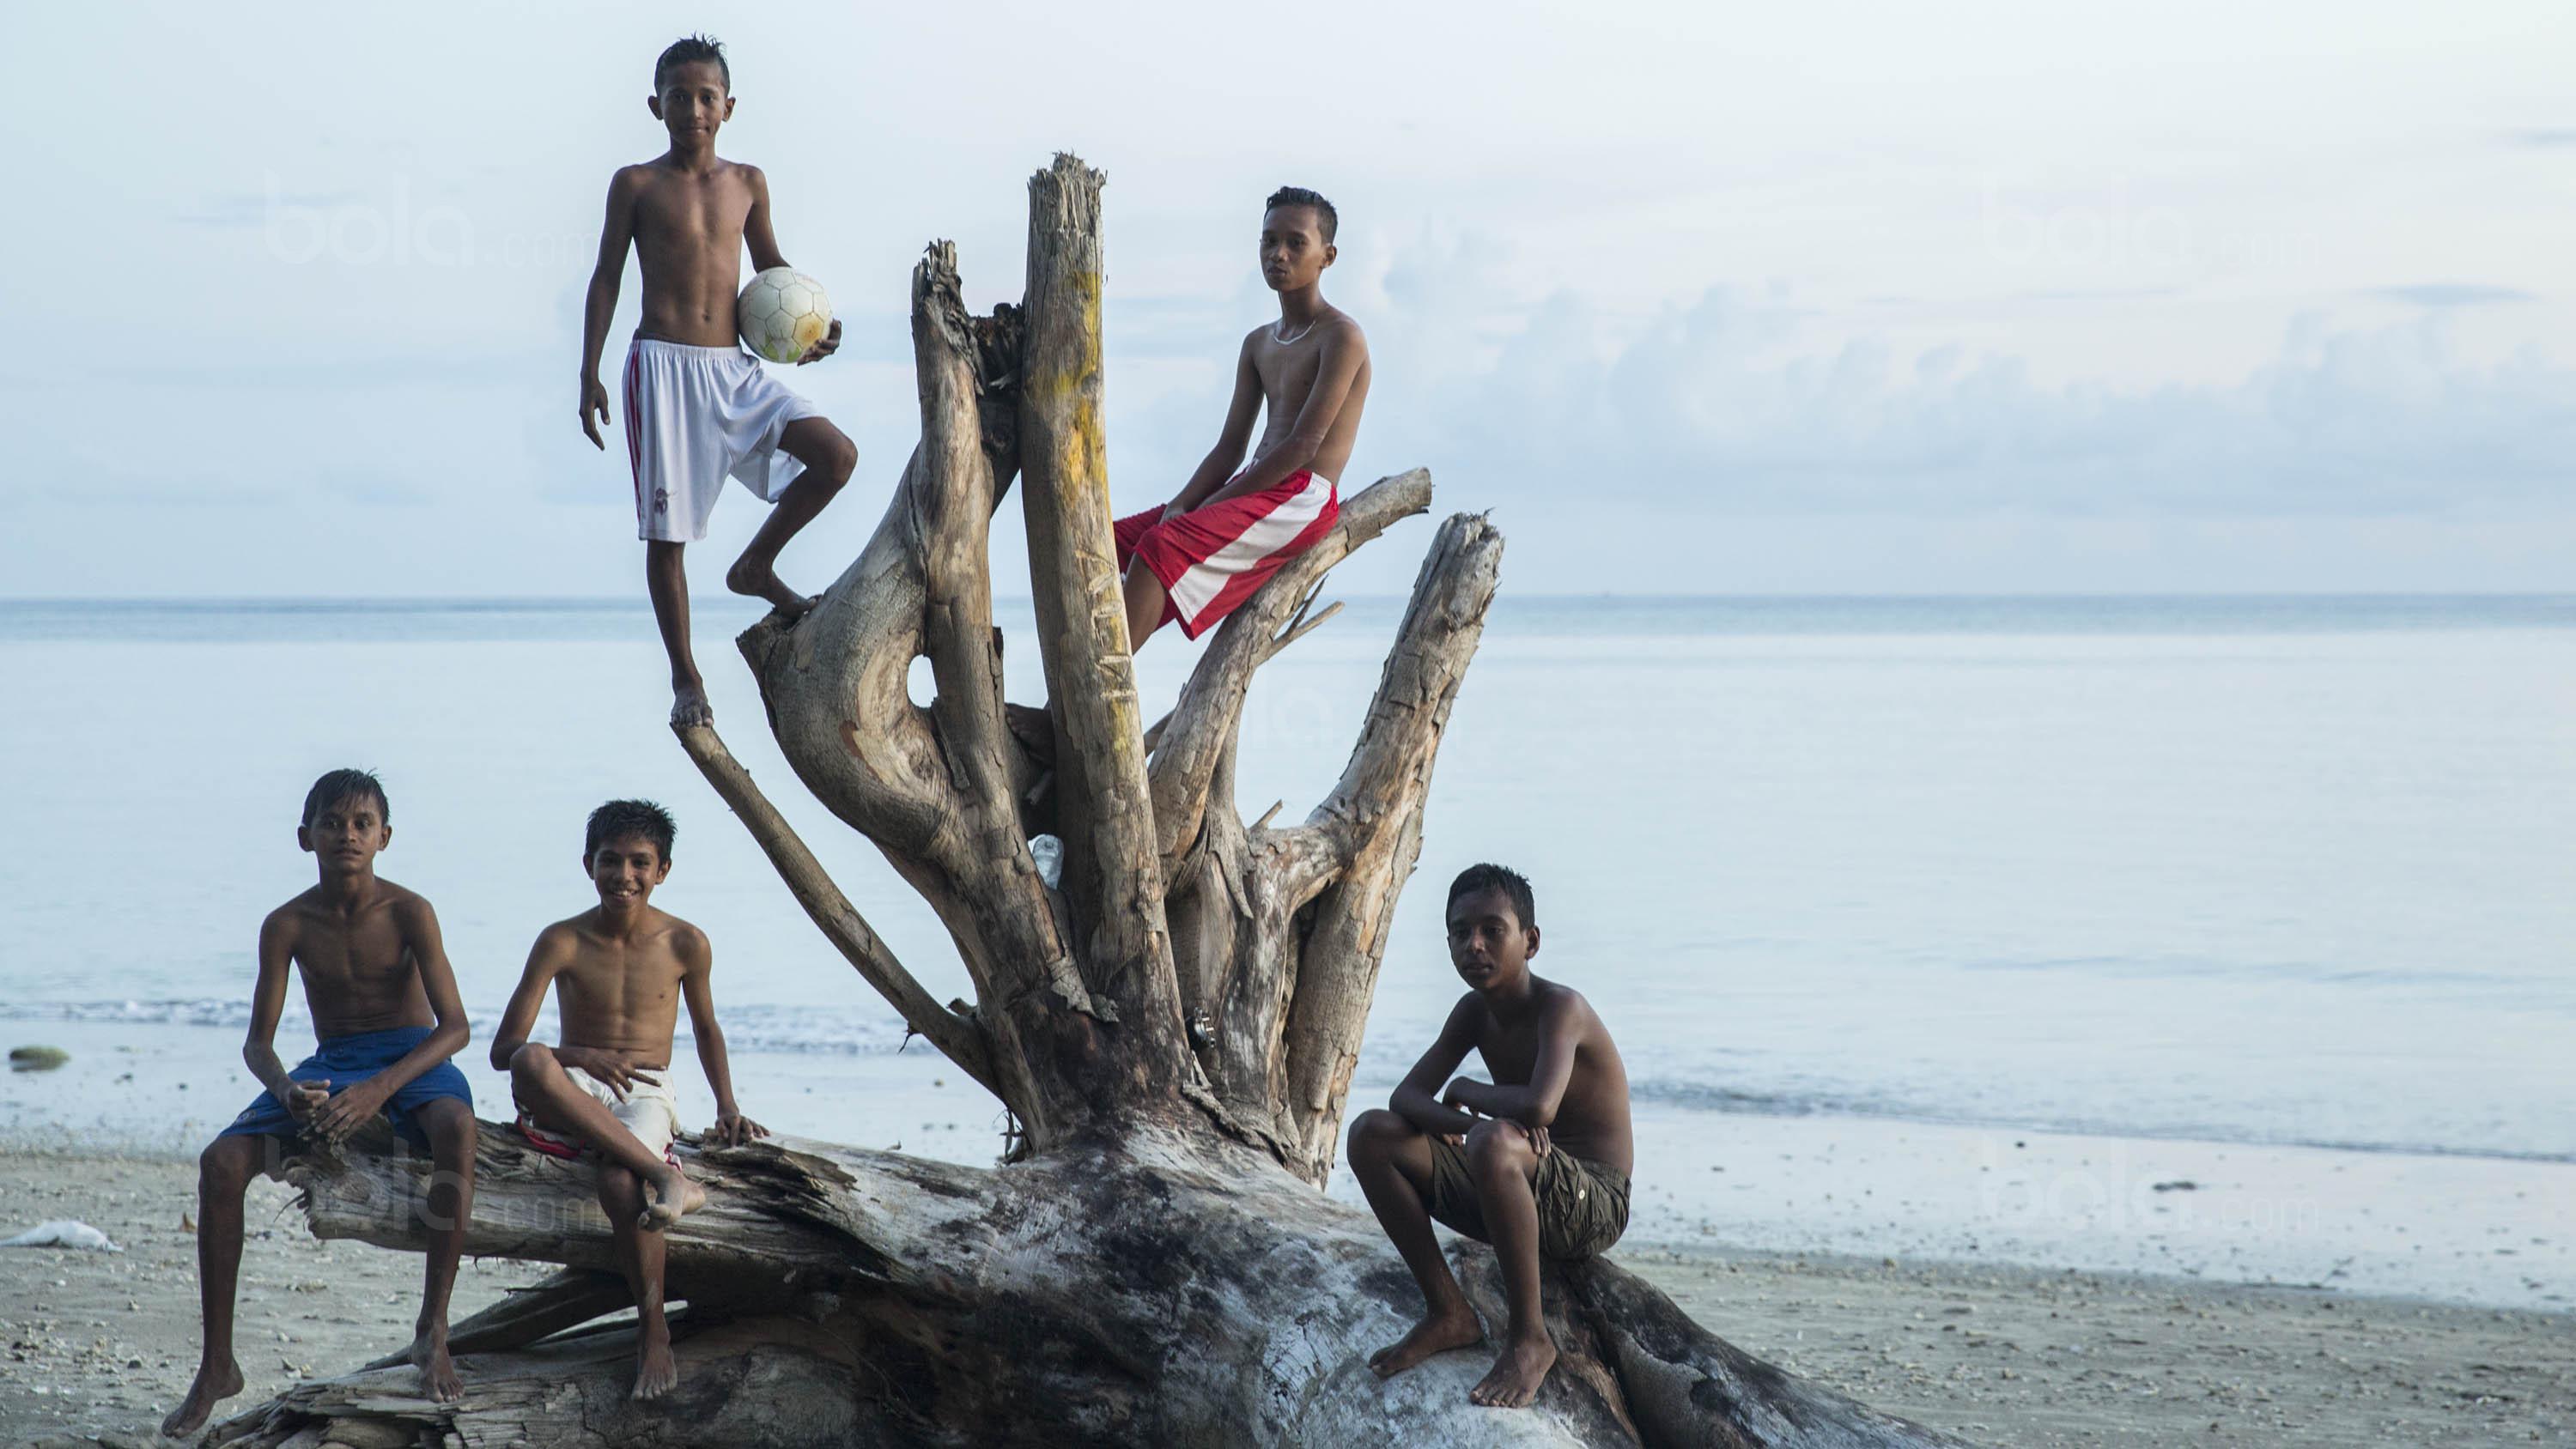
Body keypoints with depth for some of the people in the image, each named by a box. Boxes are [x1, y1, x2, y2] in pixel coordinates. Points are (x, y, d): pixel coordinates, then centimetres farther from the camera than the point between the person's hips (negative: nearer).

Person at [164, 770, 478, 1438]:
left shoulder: (408, 913, -10)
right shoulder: (288, 925, -3)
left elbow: (454, 1025, -15)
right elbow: (258, 1043, -1)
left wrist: (379, 1090, -31)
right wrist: (287, 1090, -26)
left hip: (412, 1057, -3)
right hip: (330, 1064, 3)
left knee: (456, 1125, -39)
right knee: (222, 1160, -20)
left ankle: (433, 1329, -35)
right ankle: (217, 1363, -11)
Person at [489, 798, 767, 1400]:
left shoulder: (685, 944, 2)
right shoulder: (562, 942, -3)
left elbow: (706, 1028, 20)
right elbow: (505, 1049, -7)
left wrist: (727, 1107, 10)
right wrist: (582, 1057, -23)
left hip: (647, 1096, 0)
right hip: (577, 1099, 1)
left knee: (620, 1182, -36)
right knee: (533, 1064, -37)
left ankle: (654, 1333, -18)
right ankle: (668, 1177, -38)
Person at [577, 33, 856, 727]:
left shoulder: (747, 183, 11)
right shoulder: (636, 184, 2)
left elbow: (770, 266, 23)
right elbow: (606, 278, 4)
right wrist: (589, 375, -2)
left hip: (734, 367, 3)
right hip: (662, 364, -3)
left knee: (836, 455, -14)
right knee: (665, 531, -3)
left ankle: (756, 567, 6)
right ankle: (685, 677, 9)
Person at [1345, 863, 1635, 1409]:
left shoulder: (1560, 1007, -19)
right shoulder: (1474, 1011, 5)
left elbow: (1538, 1106, -36)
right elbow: (1407, 1098, -1)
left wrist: (1465, 1092, -14)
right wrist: (1474, 1123, -23)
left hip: (1593, 1205, -8)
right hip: (1521, 1196, 8)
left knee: (1493, 1144, -40)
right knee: (1371, 1135, -5)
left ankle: (1529, 1337, -23)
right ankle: (1447, 1314, 2)